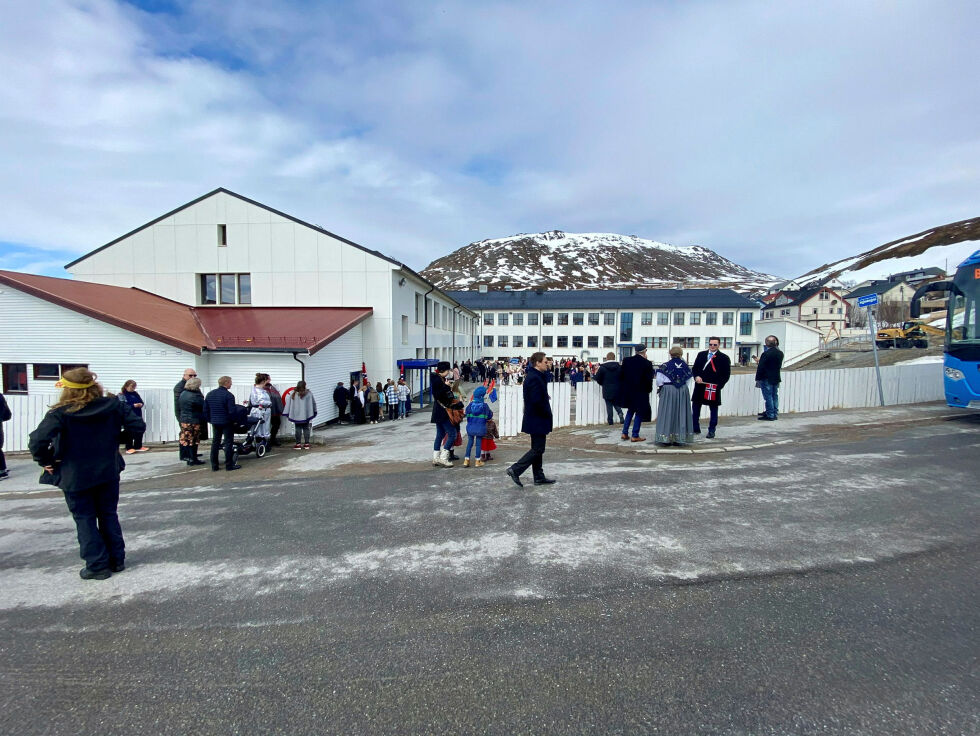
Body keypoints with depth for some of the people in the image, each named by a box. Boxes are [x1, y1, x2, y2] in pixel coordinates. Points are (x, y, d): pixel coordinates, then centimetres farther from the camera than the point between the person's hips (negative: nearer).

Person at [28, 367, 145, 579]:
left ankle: (97, 565, 16)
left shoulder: (60, 414, -16)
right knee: (109, 516, 17)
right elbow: (139, 426, -8)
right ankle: (117, 560, 25)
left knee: (85, 520, 11)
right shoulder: (113, 405, -7)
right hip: (108, 473, 4)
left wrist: (46, 461, -10)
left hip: (75, 477, -3)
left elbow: (37, 442, -27)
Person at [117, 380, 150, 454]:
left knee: (139, 431, 9)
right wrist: (134, 405, -24)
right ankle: (129, 448, 11)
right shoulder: (121, 395, -6)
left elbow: (141, 402, 12)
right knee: (129, 432, 1)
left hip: (138, 415, 6)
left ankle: (138, 446, 21)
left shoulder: (135, 394, 10)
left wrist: (140, 404, -11)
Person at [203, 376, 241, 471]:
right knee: (228, 443, 1)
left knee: (215, 442, 13)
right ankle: (229, 465, 4)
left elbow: (205, 410, 9)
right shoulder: (229, 395, -15)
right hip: (227, 423, -6)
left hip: (214, 422, 6)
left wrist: (209, 419, 17)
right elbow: (231, 411, -18)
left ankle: (214, 465, 16)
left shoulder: (209, 394, 6)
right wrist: (233, 420, -3)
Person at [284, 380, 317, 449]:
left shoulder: (293, 394, -5)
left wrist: (287, 414, 4)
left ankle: (298, 444, 8)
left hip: (297, 415, -1)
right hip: (306, 415, 1)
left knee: (298, 429, 6)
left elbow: (288, 403, -3)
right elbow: (313, 403, 5)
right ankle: (306, 444, 11)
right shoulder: (309, 393, -4)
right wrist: (314, 411, 18)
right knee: (306, 429, 9)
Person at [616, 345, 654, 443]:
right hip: (641, 392, -5)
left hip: (628, 391, 5)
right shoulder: (647, 363, -13)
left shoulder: (626, 361, -1)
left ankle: (625, 433, 15)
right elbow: (649, 379, -11)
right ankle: (635, 436, 7)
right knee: (639, 413, 7)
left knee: (630, 410, 20)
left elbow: (621, 375, 3)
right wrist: (648, 389, 5)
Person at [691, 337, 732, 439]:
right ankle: (696, 429, 19)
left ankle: (711, 431, 12)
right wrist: (696, 376, -8)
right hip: (699, 387, 3)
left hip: (714, 388, -3)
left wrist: (719, 385, -13)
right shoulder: (701, 354, 12)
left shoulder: (724, 358, 1)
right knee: (695, 407, 7)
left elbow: (726, 375, -1)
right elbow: (694, 368, 12)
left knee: (713, 410, 4)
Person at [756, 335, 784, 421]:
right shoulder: (780, 353, 4)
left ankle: (770, 415, 0)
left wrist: (758, 379, -9)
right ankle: (775, 414, 20)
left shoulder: (765, 354, -18)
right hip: (776, 378, 7)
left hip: (767, 379, -7)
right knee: (774, 396, 14)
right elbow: (779, 366, 14)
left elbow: (760, 368, -16)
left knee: (768, 397, -3)